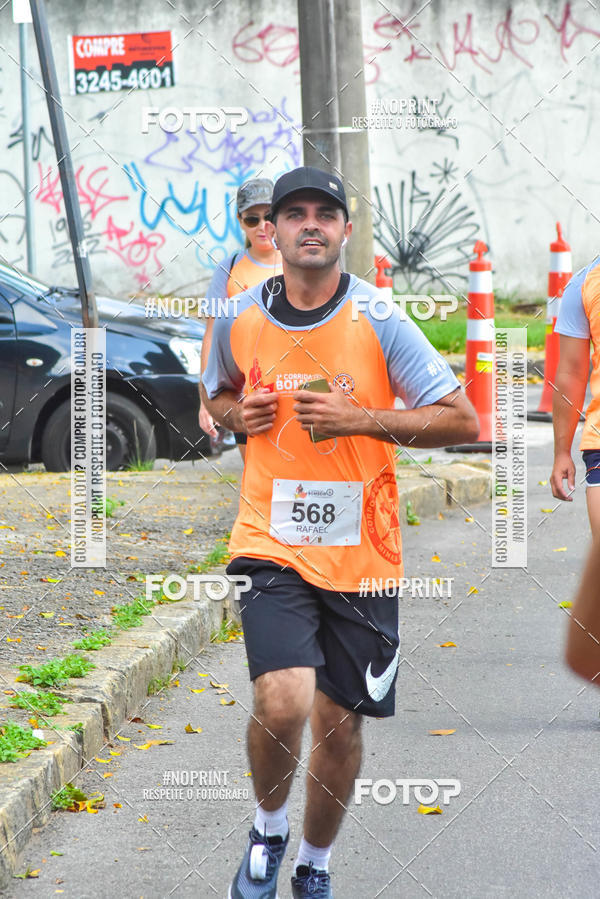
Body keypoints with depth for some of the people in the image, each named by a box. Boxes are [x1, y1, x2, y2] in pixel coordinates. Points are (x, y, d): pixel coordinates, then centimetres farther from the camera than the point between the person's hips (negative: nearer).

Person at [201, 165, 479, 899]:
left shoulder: (378, 321, -6)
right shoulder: (239, 321, 1)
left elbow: (462, 421, -5)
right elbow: (217, 395, 22)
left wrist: (358, 418, -16)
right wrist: (238, 415, -2)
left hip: (362, 552, 0)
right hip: (271, 543, 0)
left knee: (339, 721, 8)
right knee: (282, 702, -21)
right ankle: (268, 831, 8)